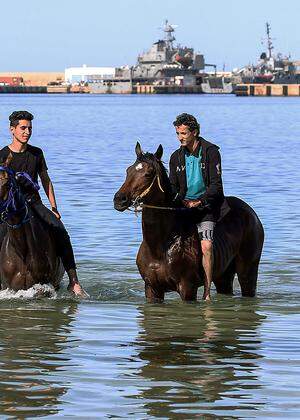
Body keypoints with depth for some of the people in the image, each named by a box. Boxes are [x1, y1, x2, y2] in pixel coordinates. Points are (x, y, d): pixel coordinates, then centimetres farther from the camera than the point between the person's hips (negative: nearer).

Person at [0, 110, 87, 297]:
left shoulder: (37, 153, 10)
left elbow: (46, 181, 18)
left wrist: (54, 208, 12)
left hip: (34, 203, 2)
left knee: (61, 232, -19)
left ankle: (74, 281, -19)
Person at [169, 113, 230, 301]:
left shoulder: (211, 152, -5)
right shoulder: (177, 157, 9)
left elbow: (216, 185, -9)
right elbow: (173, 186, 13)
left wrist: (199, 202, -20)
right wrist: (180, 201, -8)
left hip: (206, 206, -5)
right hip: (183, 206, 5)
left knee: (206, 245, -22)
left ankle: (207, 292, -17)